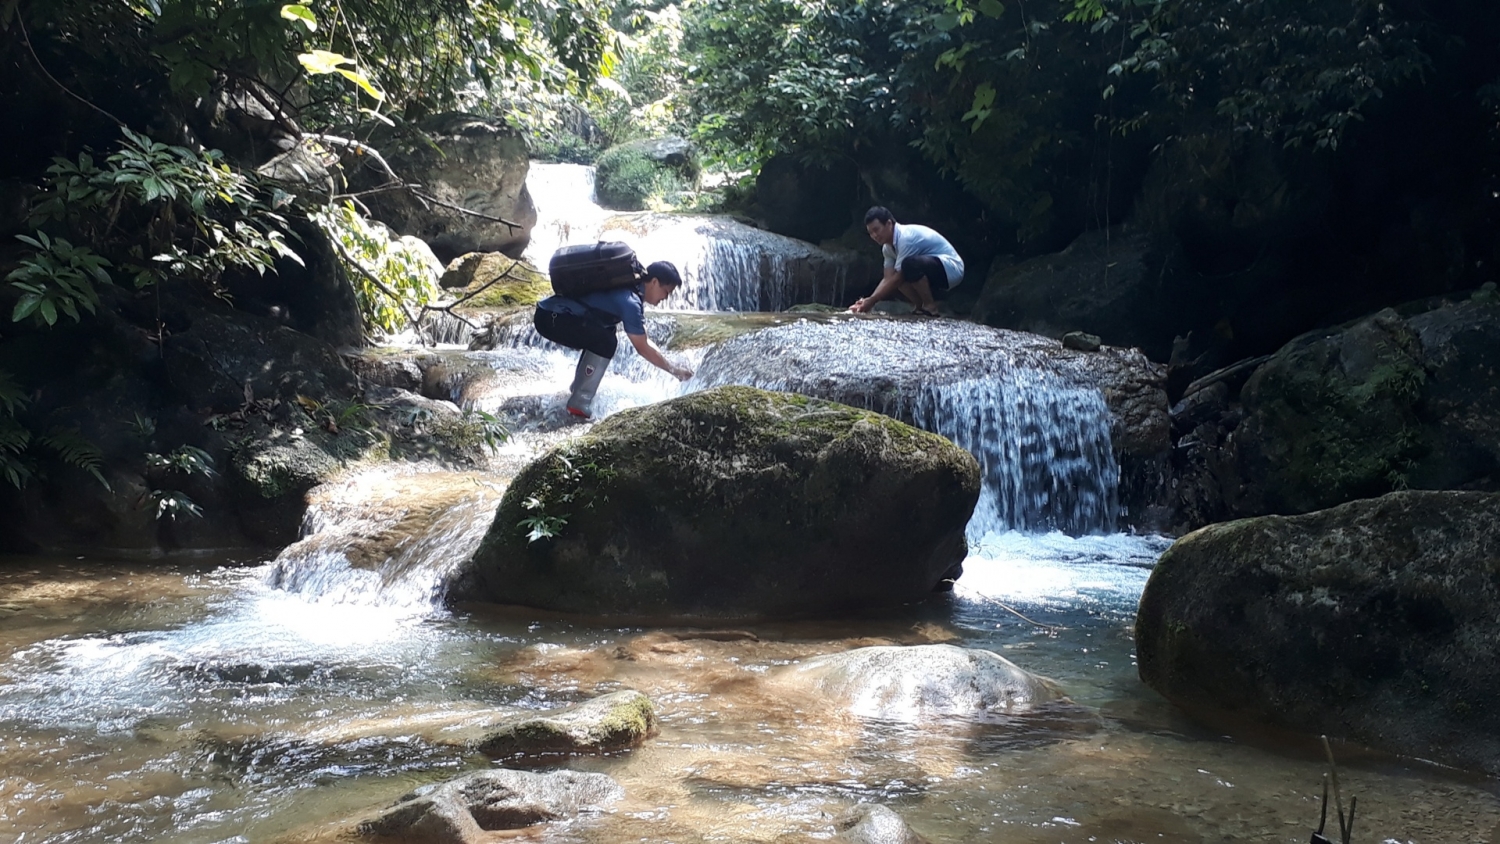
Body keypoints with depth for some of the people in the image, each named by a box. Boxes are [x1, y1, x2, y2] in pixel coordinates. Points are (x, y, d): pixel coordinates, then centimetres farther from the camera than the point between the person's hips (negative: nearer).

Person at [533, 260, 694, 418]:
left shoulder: (630, 289, 11)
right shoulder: (630, 301, -18)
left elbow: (642, 338, 19)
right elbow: (642, 348, -15)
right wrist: (674, 369, -7)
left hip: (552, 313, 10)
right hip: (550, 318, -10)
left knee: (602, 334, 23)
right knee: (605, 342, -20)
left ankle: (577, 388, 26)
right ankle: (579, 403, -11)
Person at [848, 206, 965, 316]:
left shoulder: (906, 237, -26)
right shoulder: (887, 247, 2)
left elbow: (898, 278, -25)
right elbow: (888, 278, -2)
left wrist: (872, 301, -22)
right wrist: (868, 300, -16)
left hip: (951, 267, -10)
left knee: (910, 264, -35)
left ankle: (930, 307, -18)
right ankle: (922, 306, 0)